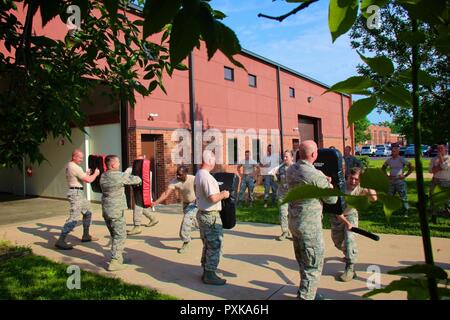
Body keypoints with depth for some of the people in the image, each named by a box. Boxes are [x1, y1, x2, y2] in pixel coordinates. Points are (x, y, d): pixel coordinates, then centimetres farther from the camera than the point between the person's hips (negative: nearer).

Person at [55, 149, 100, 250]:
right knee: (74, 218, -13)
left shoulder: (69, 165, 12)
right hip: (76, 193, -11)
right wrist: (95, 174, -2)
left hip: (79, 193, 11)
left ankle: (86, 236, 28)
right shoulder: (75, 167, -19)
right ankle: (60, 241, -13)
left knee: (88, 212, 20)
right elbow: (88, 180, -19)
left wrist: (86, 174, 11)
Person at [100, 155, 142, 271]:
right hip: (116, 212, -8)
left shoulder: (103, 176, 6)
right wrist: (138, 179, 16)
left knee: (115, 236, 19)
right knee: (120, 236, -1)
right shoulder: (120, 176, -16)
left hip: (106, 211, 8)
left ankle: (119, 257, 30)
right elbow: (136, 180, -6)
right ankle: (114, 262, -3)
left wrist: (127, 172, 21)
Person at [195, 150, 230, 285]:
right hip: (211, 216, -10)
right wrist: (223, 195, -9)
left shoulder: (198, 175, 9)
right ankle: (210, 275, 8)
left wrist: (219, 193, 18)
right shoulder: (207, 177, -22)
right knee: (215, 245, 0)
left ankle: (206, 272, 27)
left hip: (202, 213, 10)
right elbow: (213, 198, -28)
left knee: (208, 245, 18)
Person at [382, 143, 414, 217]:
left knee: (403, 197, -2)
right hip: (391, 181, 5)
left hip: (400, 181, -5)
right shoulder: (389, 160, 7)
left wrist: (405, 175, -11)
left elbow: (411, 168, -8)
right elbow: (383, 168, 23)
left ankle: (405, 213, 5)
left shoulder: (402, 159, -6)